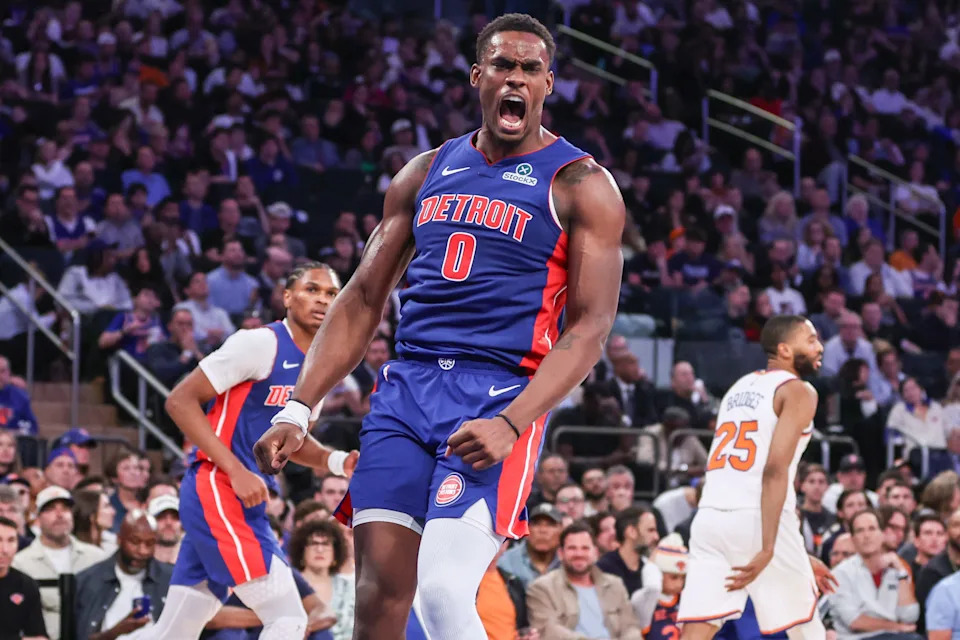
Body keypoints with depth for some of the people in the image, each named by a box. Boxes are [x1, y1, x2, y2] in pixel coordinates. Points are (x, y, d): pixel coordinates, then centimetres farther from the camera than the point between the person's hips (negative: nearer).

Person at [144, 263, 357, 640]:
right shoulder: (262, 343, -11)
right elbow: (180, 400, -13)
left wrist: (336, 462, 7)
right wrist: (236, 471, -20)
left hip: (247, 500, 9)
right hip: (215, 489, -9)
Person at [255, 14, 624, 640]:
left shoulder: (581, 186, 0)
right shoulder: (427, 173, 16)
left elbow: (590, 328, -7)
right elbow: (363, 300, 19)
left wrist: (512, 423, -21)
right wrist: (299, 410, 9)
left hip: (499, 396, -5)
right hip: (406, 388, 5)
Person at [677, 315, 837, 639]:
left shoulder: (739, 388, 25)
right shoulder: (798, 391, 0)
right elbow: (775, 470, -14)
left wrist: (800, 560, 33)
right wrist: (767, 549, -18)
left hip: (711, 515, 6)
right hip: (757, 518, -6)